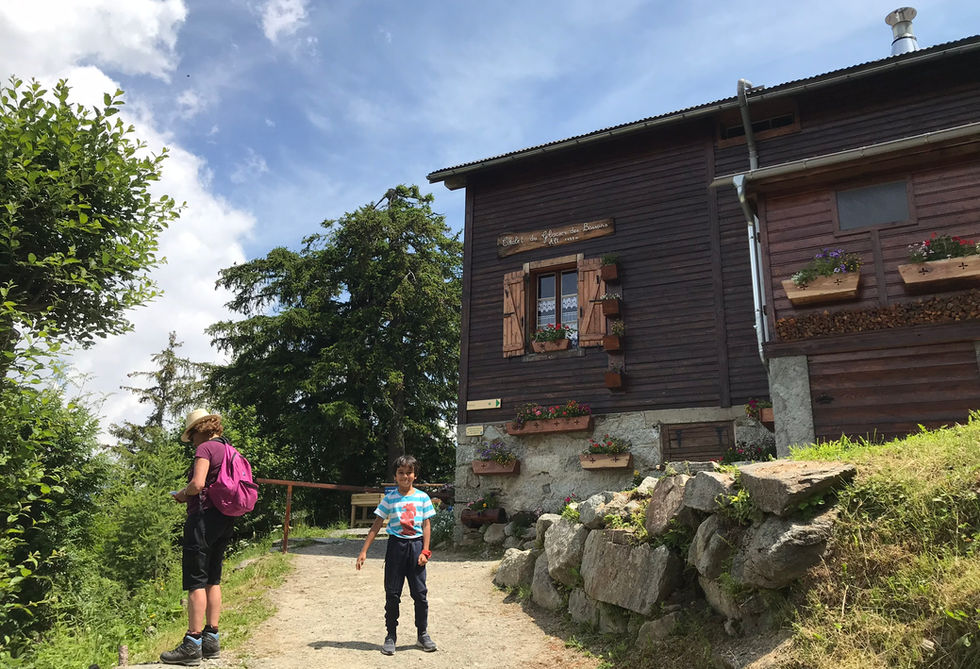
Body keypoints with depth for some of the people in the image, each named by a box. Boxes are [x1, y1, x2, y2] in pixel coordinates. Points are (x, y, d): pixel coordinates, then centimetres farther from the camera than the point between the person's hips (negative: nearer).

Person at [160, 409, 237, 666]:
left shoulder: (205, 448, -10)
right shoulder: (228, 450, 16)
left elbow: (198, 483, -22)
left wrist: (182, 494, -2)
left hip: (204, 517, -9)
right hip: (225, 519, 9)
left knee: (196, 582, -4)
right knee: (213, 580, 13)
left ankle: (192, 645, -2)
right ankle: (211, 640, 18)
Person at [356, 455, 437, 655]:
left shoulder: (422, 497, 2)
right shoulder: (390, 499, 0)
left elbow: (426, 525, 3)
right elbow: (376, 526, 1)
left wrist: (425, 551, -5)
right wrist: (364, 551, -3)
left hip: (416, 545, 0)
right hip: (396, 545, 0)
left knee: (420, 593, 5)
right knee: (392, 593, 4)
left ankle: (423, 634, 20)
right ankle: (391, 635, 17)